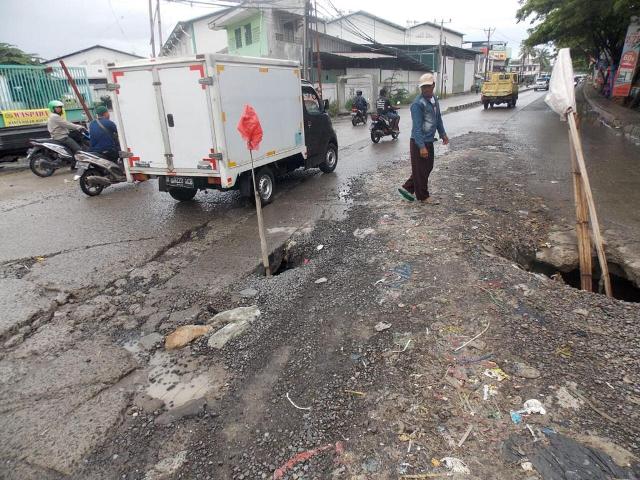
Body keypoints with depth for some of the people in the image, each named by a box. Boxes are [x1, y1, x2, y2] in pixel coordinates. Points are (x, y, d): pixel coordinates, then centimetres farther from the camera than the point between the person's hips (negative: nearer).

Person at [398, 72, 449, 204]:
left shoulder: (434, 99, 9)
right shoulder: (418, 103, -19)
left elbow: (438, 118, 23)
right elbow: (417, 127, -22)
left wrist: (443, 134, 22)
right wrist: (421, 147, -26)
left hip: (429, 141, 9)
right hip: (419, 142, -9)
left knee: (428, 167, 17)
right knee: (420, 170, 3)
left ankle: (407, 188, 26)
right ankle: (423, 196, 17)